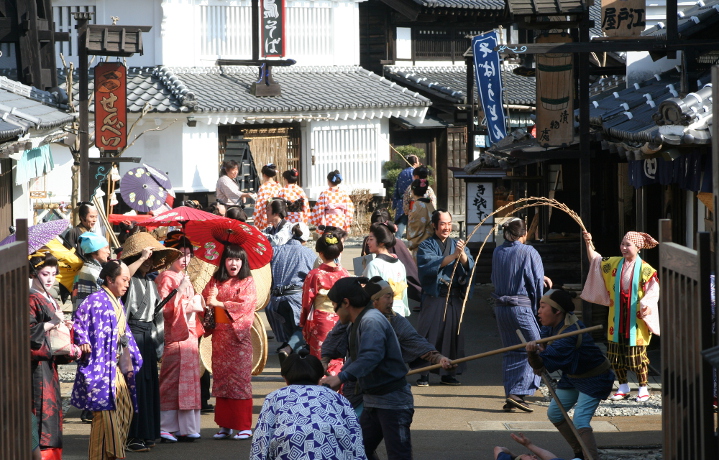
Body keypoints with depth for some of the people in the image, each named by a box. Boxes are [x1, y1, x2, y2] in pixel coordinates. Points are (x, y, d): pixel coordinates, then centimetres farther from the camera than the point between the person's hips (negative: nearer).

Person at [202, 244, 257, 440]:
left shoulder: (247, 282, 1)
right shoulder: (215, 282, 13)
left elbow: (245, 304, -11)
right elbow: (204, 300, 6)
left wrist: (220, 303, -14)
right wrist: (209, 298, -16)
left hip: (238, 336, -4)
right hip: (219, 334, 4)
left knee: (240, 378, -6)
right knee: (220, 378, 4)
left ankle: (244, 427, -5)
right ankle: (224, 426, 8)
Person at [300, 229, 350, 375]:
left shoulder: (314, 275, -11)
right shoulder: (345, 274, -1)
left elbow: (306, 302, -5)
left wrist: (304, 325, 5)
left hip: (321, 323, -3)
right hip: (341, 322, 3)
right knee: (338, 362, 11)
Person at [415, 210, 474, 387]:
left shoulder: (457, 244, 13)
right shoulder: (426, 246, 3)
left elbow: (469, 265, -3)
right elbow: (429, 264, -17)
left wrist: (462, 254, -26)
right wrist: (453, 256, -29)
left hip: (454, 297, 4)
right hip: (433, 297, -4)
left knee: (452, 333, 4)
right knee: (429, 334, -7)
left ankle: (448, 373, 12)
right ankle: (424, 374, -3)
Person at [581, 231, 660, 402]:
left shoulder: (645, 269, -6)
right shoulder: (613, 264, 8)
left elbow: (653, 292, -9)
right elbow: (595, 261, 16)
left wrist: (646, 305, -26)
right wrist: (588, 245, 2)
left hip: (636, 320, -5)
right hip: (617, 320, 5)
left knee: (637, 354, -2)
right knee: (615, 355, 6)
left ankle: (643, 388, 11)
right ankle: (623, 387, 19)